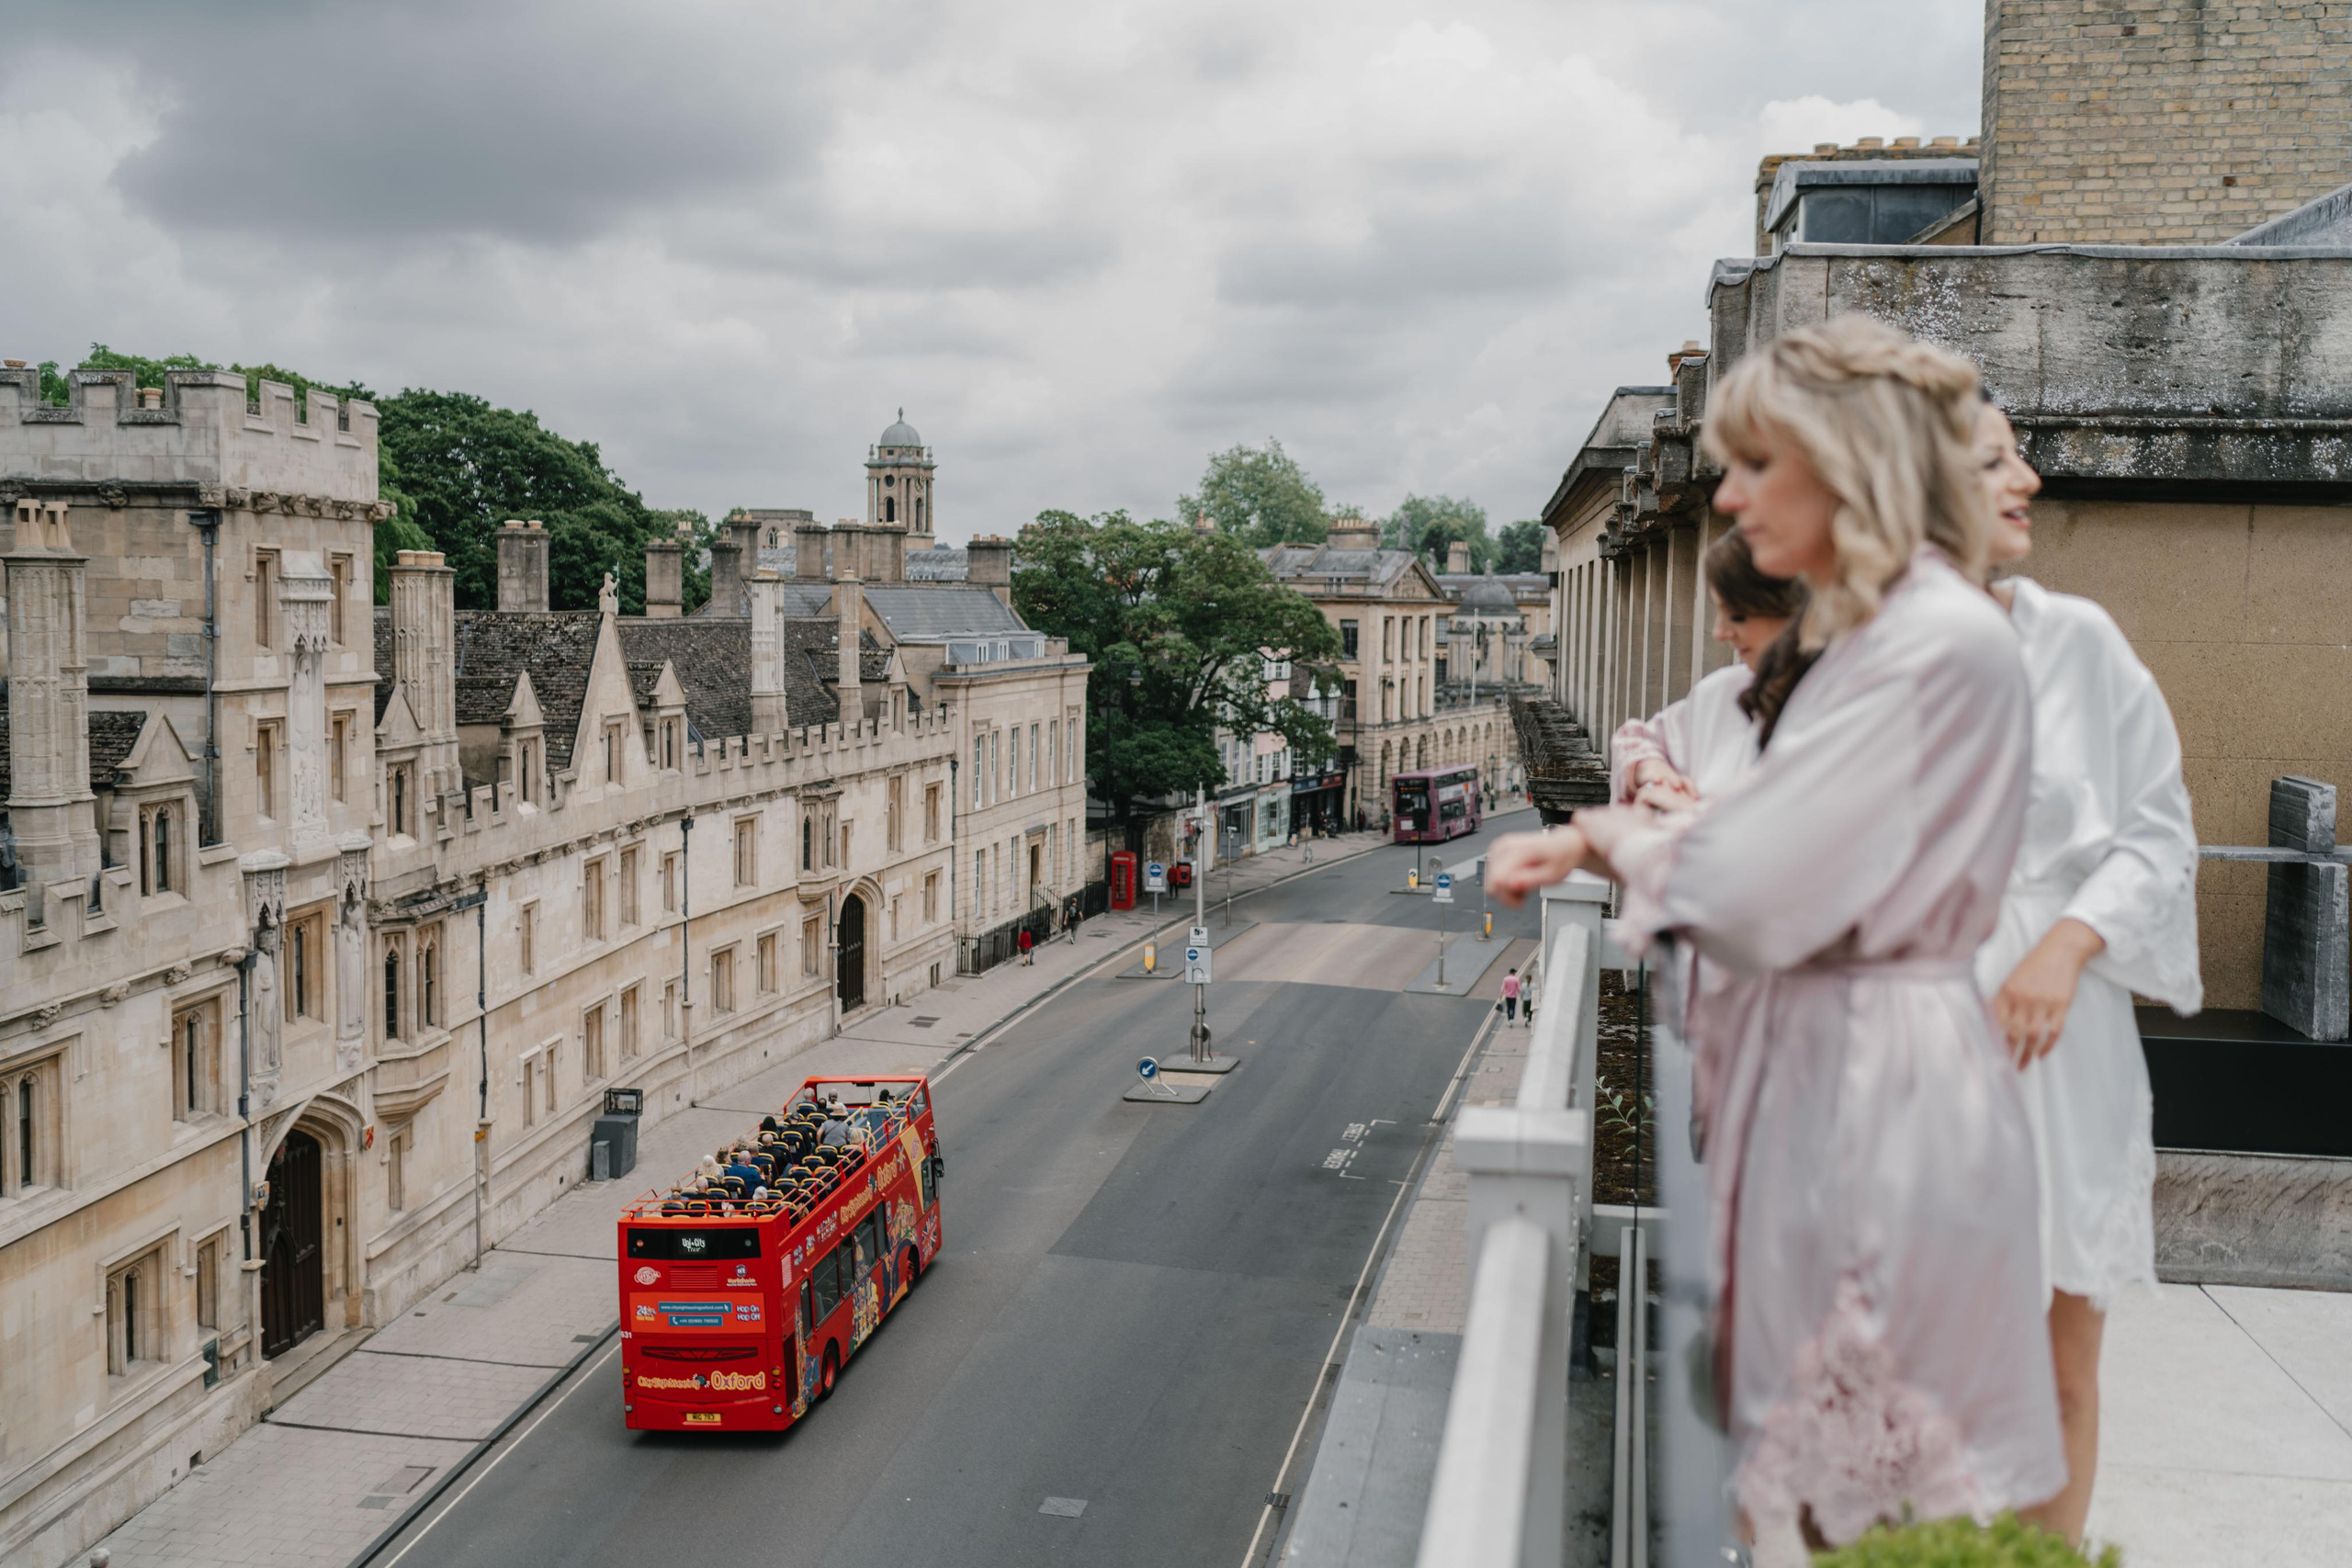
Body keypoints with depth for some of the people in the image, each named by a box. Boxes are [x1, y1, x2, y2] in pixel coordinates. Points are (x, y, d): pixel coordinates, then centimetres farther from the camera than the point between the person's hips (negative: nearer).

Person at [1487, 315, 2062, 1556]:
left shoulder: (1939, 644, -19)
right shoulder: (1866, 635, 12)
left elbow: (1758, 894, -21)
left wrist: (1614, 835, -3)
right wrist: (1590, 845, 3)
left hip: (1876, 1080, -9)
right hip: (1825, 1065, 9)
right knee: (1812, 1446, 18)